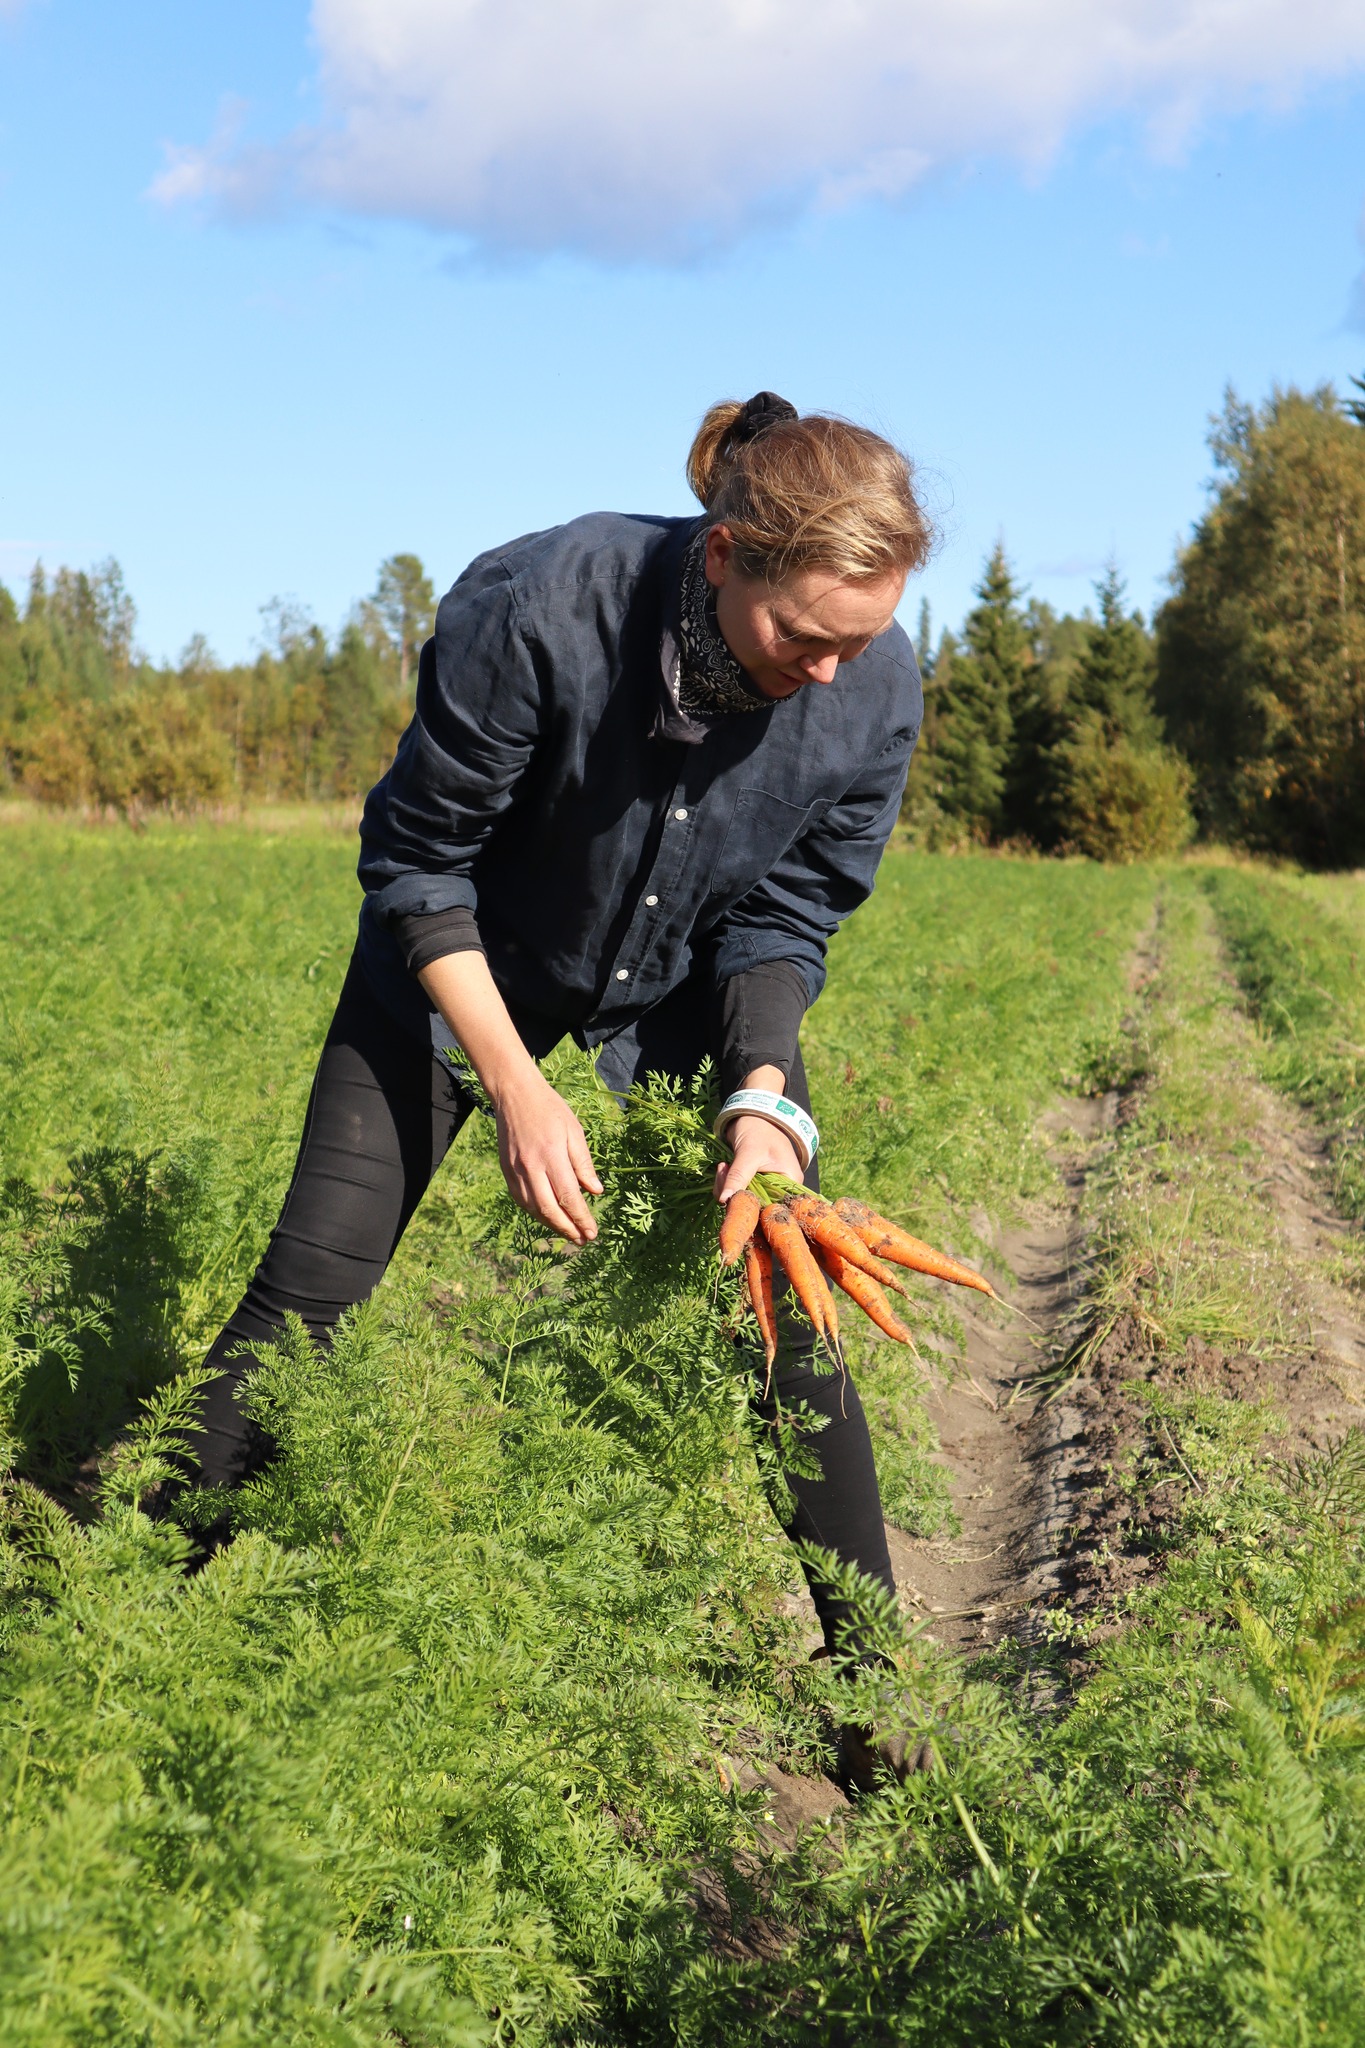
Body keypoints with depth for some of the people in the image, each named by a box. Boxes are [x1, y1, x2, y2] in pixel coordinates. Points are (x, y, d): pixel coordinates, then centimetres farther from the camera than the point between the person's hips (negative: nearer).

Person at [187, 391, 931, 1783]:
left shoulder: (876, 690, -25)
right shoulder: (537, 608, -35)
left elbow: (784, 920, -11)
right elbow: (416, 861, -22)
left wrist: (764, 1099, -28)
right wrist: (519, 1089, -26)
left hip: (685, 997, 2)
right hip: (468, 969, -2)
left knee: (780, 1312, -3)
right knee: (307, 1290, -4)